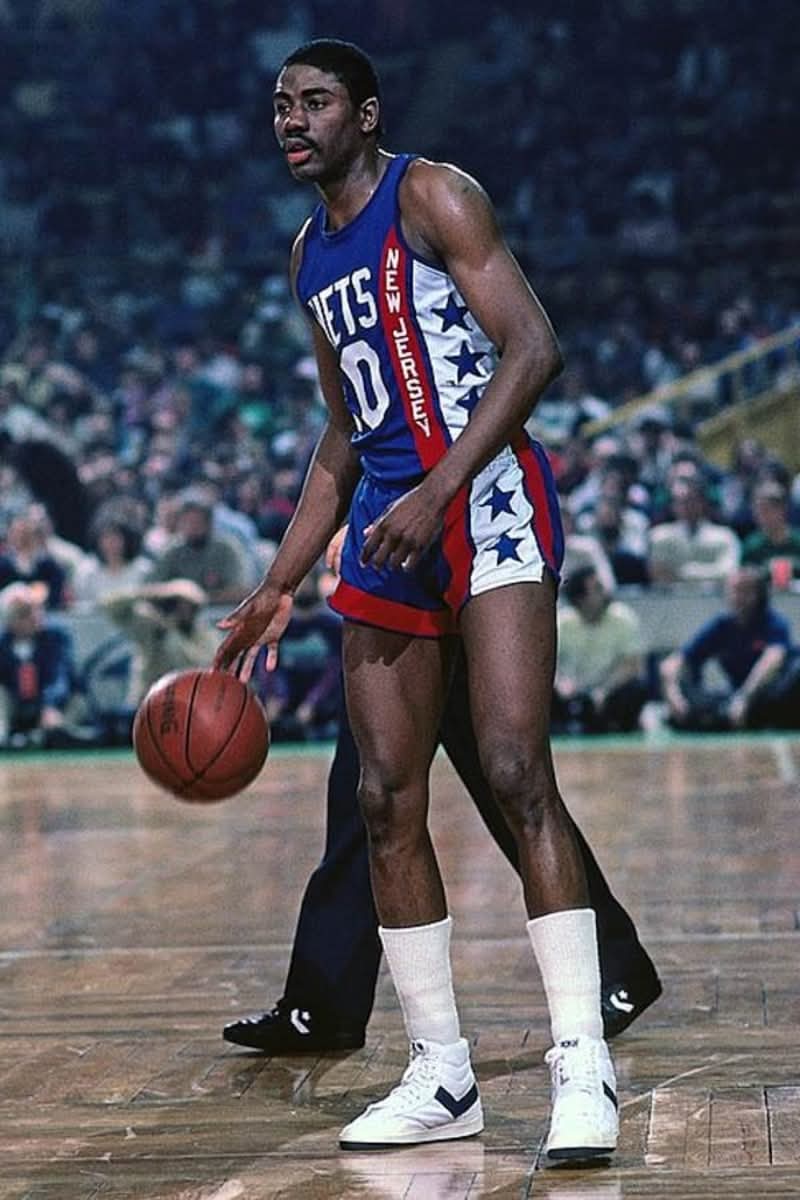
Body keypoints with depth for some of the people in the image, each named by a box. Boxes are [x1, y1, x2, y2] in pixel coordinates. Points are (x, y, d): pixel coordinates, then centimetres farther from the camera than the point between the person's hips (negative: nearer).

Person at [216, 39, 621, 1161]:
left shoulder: (432, 195, -3)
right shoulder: (309, 253, 20)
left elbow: (533, 347, -13)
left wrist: (437, 492, -21)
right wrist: (280, 587, 20)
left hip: (487, 498, -8)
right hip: (386, 521, 8)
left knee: (516, 772, -18)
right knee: (387, 801, 3)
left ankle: (584, 1066, -16)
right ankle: (442, 1080, 10)